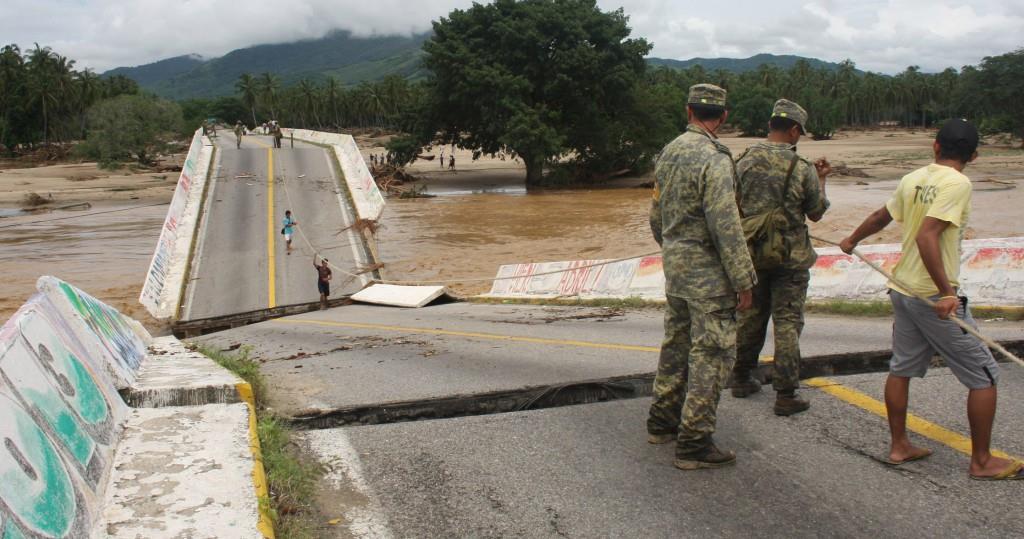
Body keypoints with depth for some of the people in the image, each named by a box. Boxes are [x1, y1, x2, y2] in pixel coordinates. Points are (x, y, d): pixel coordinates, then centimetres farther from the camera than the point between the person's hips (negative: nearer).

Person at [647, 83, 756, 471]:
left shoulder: (669, 152, 9)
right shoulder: (714, 158, -18)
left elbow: (656, 216, 17)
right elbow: (725, 225, -22)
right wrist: (744, 281, -17)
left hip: (674, 265, 9)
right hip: (707, 271, -9)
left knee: (677, 345, 19)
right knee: (712, 354, -2)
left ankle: (662, 422, 30)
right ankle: (693, 442, 0)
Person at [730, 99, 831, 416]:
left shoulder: (744, 161, -3)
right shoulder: (803, 169, -12)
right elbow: (816, 214, 0)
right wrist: (820, 180, 13)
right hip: (789, 258, -4)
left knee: (750, 317, 17)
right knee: (787, 323, 3)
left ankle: (742, 380, 28)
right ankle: (786, 395, 4)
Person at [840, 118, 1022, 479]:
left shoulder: (913, 179, 7)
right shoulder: (957, 184, -15)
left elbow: (880, 217, 22)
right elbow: (926, 236, -26)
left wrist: (852, 241, 40)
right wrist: (946, 292, -28)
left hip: (902, 289, 8)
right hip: (936, 297, -8)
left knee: (901, 368, 16)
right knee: (984, 376, 4)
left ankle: (899, 446, 25)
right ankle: (982, 461, 11)